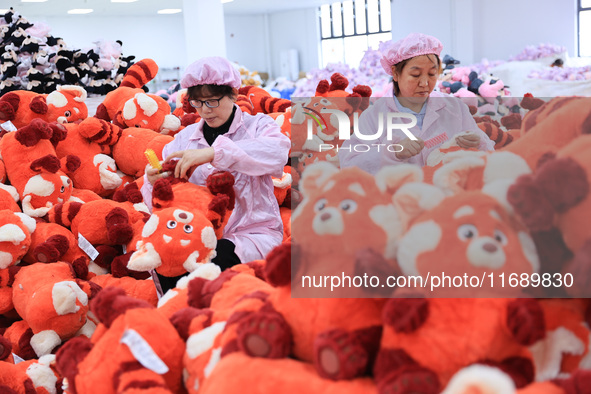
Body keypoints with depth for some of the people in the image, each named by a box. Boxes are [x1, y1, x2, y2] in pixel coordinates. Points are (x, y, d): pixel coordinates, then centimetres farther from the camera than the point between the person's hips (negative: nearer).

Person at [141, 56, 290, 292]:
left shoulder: (257, 125, 5)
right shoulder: (185, 137, 16)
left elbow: (278, 151, -22)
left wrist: (213, 152, -30)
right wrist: (154, 182, -12)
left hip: (252, 232, -3)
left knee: (215, 258, -34)